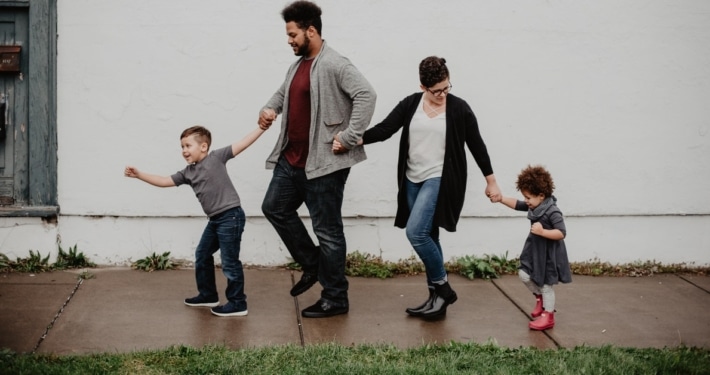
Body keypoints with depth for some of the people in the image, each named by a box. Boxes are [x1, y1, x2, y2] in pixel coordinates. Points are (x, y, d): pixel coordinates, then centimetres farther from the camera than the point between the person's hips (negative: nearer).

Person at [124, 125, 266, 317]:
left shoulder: (216, 157, -8)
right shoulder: (188, 173, 11)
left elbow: (242, 144, -11)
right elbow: (164, 181, 12)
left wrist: (261, 128, -16)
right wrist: (139, 174, 6)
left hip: (231, 216, -9)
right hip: (215, 219, 9)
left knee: (229, 261, -4)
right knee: (202, 255, 20)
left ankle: (238, 303, 6)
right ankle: (208, 295, 36)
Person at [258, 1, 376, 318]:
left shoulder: (334, 65, -17)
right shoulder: (298, 65, 13)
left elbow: (366, 95, -26)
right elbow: (283, 93, 31)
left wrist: (349, 138, -26)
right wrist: (269, 109, 9)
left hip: (323, 163, -10)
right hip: (292, 159, 10)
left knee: (327, 229, -2)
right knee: (275, 207, 18)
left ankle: (335, 299, 10)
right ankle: (312, 264, 31)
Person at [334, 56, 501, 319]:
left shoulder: (459, 108, -5)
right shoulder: (410, 104, 3)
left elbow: (476, 145, 2)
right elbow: (384, 129, -3)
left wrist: (491, 181, 7)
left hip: (440, 179, -5)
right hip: (413, 181, 5)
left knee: (416, 232, -18)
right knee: (427, 237, 9)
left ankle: (442, 288, -1)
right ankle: (438, 297, 19)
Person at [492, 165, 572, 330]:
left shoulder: (552, 211, -25)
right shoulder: (534, 207, 0)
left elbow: (561, 233, -28)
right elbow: (517, 204, 10)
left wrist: (543, 232, -36)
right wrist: (501, 198, -2)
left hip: (549, 254, -8)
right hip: (534, 250, 8)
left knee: (545, 284, 3)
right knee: (524, 274, 7)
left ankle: (548, 316, 18)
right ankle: (539, 297, 31)